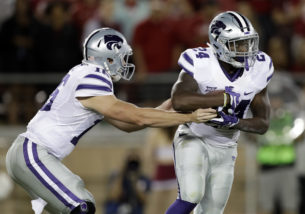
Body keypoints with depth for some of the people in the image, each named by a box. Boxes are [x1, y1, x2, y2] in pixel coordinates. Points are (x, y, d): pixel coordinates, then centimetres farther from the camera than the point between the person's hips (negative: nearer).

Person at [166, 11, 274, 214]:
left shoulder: (257, 70, -8)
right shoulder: (200, 64, -21)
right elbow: (179, 101, -39)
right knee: (191, 197, -27)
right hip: (194, 141, -5)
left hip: (225, 149, 5)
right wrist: (226, 98, -36)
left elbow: (263, 124, -5)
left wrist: (232, 122, -24)